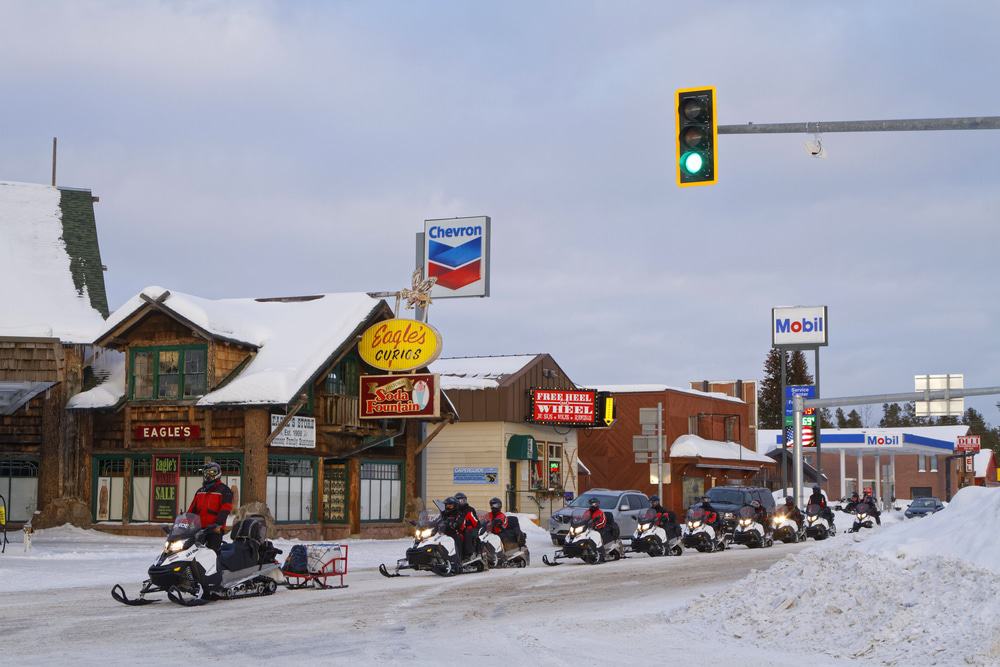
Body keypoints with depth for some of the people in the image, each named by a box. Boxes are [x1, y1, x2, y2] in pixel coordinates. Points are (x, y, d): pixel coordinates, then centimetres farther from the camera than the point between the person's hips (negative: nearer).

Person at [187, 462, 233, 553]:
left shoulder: (224, 490, -1)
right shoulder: (200, 491, 20)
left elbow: (225, 509, -12)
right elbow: (192, 508, 21)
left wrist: (218, 524, -25)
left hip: (215, 529, -7)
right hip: (198, 528, 7)